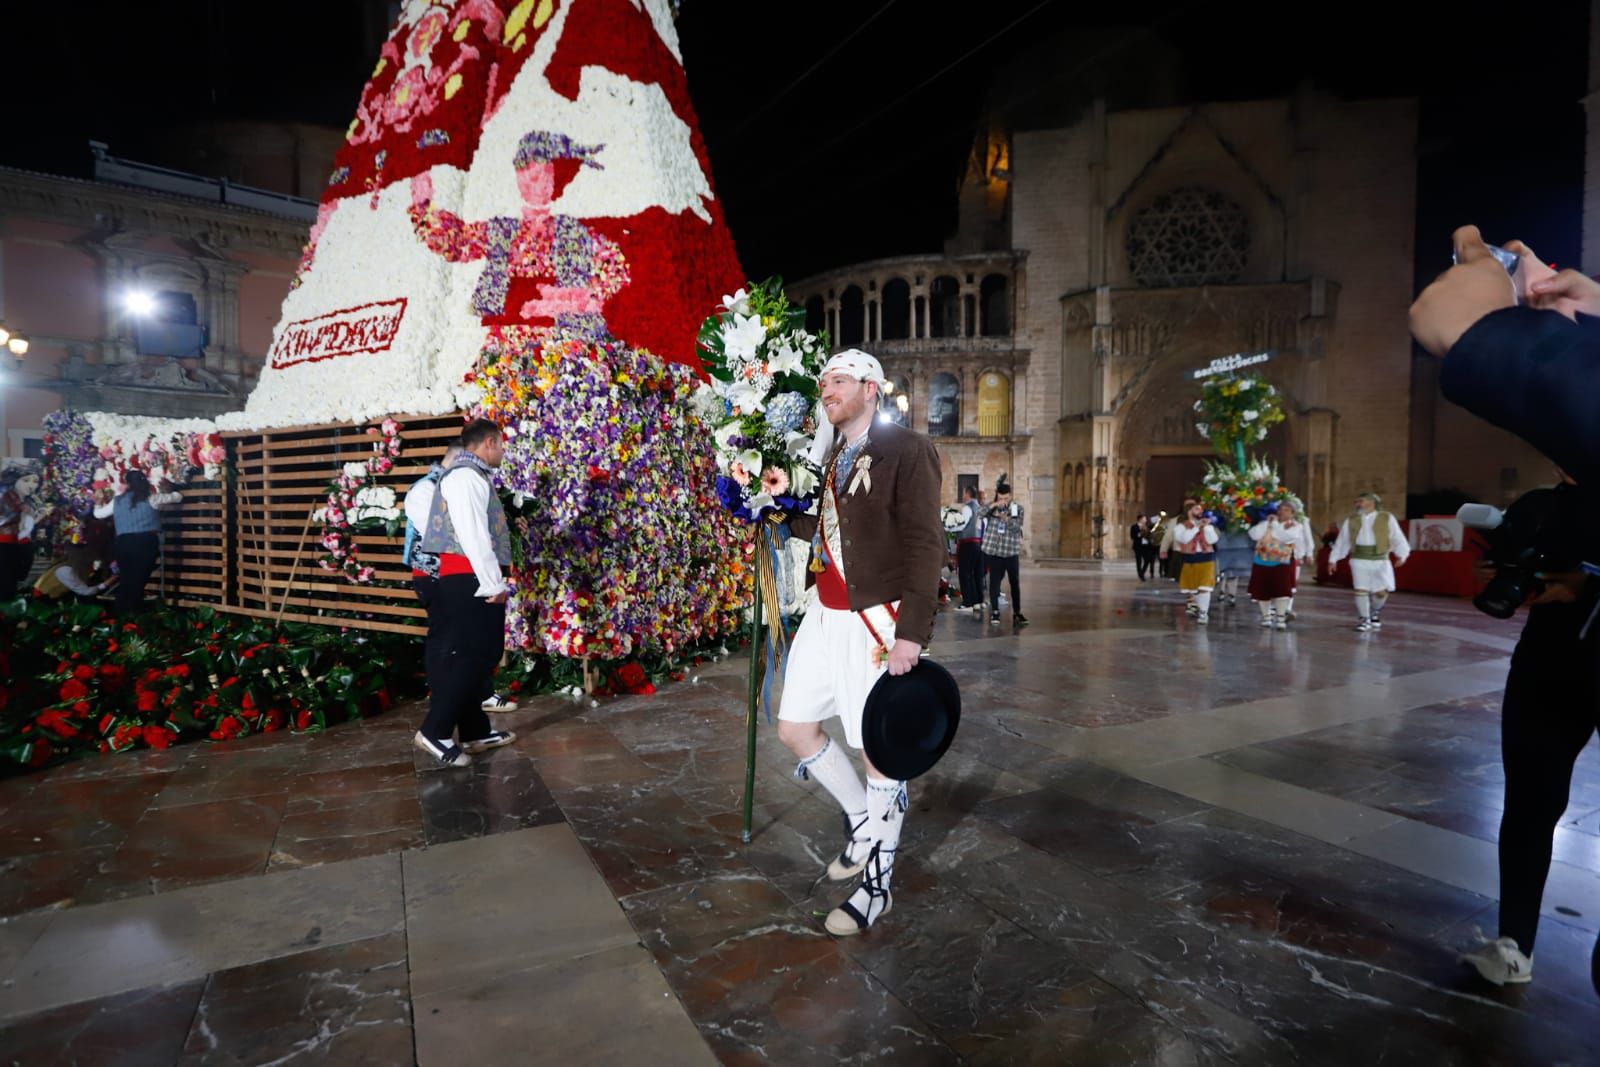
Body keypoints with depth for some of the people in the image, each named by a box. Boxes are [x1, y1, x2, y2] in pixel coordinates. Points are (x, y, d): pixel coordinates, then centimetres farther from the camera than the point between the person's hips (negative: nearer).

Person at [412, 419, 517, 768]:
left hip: (476, 581, 10)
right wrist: (493, 583, -18)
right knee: (465, 656, -7)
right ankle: (435, 731, 0)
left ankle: (476, 731, 20)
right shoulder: (465, 476, -12)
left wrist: (495, 580, 12)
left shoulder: (474, 476, 18)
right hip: (468, 580, -10)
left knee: (480, 655, 13)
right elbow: (472, 534, -19)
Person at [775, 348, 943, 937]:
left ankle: (876, 885, 21)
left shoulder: (907, 450, -8)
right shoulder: (831, 456, 14)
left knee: (880, 751, 3)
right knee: (794, 729, 13)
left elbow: (924, 543, -14)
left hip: (875, 621, -8)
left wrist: (912, 633, -21)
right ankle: (864, 822, 35)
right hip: (825, 616, 8)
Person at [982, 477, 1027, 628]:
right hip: (993, 550, 0)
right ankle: (995, 612, 10)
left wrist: (1006, 519, -29)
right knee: (994, 581, 2)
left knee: (1015, 582, 5)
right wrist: (992, 506, -30)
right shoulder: (992, 507, 4)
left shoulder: (1018, 508, 1)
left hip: (1011, 551, 0)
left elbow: (1017, 527, -11)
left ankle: (1017, 612, 15)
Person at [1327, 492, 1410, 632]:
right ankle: (1364, 620, 8)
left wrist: (1401, 555, -12)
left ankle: (1375, 612, 32)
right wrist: (1333, 559, 10)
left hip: (1380, 560, -1)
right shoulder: (1351, 521, 7)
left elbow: (1397, 538, -1)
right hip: (1359, 560, 1)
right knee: (1361, 590, -3)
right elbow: (1342, 542, 11)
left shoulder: (1387, 518, 1)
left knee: (1382, 591, 2)